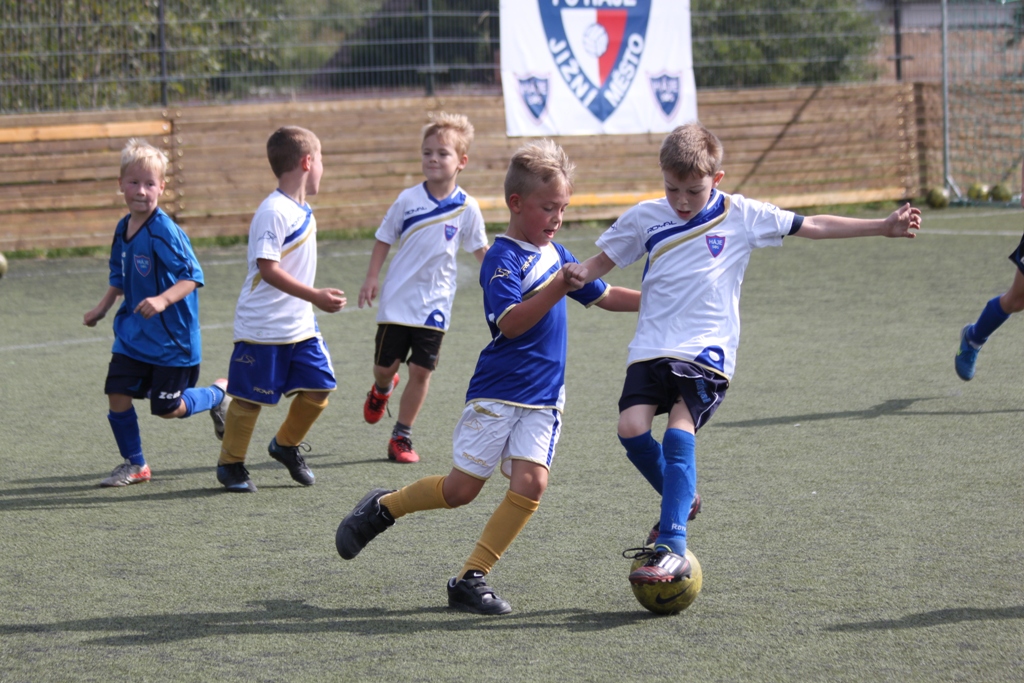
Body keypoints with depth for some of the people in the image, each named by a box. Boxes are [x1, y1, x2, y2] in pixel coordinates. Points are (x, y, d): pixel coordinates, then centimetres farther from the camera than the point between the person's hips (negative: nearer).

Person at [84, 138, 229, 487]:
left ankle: (220, 392, 30)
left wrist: (163, 300, -39)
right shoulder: (123, 229, 4)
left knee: (168, 408, 1)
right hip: (132, 334, 7)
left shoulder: (165, 232, -20)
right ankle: (133, 464, 17)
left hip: (172, 337, -7)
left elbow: (192, 277, -25)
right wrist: (101, 309, 14)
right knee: (118, 395, -2)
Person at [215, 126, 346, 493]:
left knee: (320, 385, 4)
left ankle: (286, 444, 26)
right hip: (263, 327, -8)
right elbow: (268, 268, -26)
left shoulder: (302, 210, 11)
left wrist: (315, 299, 28)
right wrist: (315, 296, -29)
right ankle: (230, 464, 17)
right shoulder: (274, 211, -19)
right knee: (250, 397, 2)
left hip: (299, 325, 8)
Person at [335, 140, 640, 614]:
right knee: (462, 488, -2)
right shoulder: (503, 258, -12)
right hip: (497, 392, -6)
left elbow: (603, 297, 25)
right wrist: (556, 289, -34)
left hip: (543, 399, 6)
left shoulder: (556, 254, 11)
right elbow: (509, 322, -25)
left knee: (531, 482, -11)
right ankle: (382, 508, 25)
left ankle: (470, 579, -5)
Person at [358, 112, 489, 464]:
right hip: (397, 299, 0)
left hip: (435, 303, 0)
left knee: (421, 371, -1)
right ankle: (382, 389, 44)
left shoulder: (467, 208, -4)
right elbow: (384, 239, 5)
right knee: (385, 365, 7)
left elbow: (480, 249, 9)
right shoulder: (408, 200, -5)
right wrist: (371, 278, -2)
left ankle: (402, 437, 12)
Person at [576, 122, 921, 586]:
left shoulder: (742, 216, 2)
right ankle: (680, 501, 13)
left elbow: (813, 226, 7)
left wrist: (884, 227, 5)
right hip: (652, 349, 3)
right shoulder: (645, 219, 7)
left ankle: (671, 547, -24)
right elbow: (601, 261, 18)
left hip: (707, 352, -3)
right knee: (632, 428, -16)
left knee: (679, 433, -22)